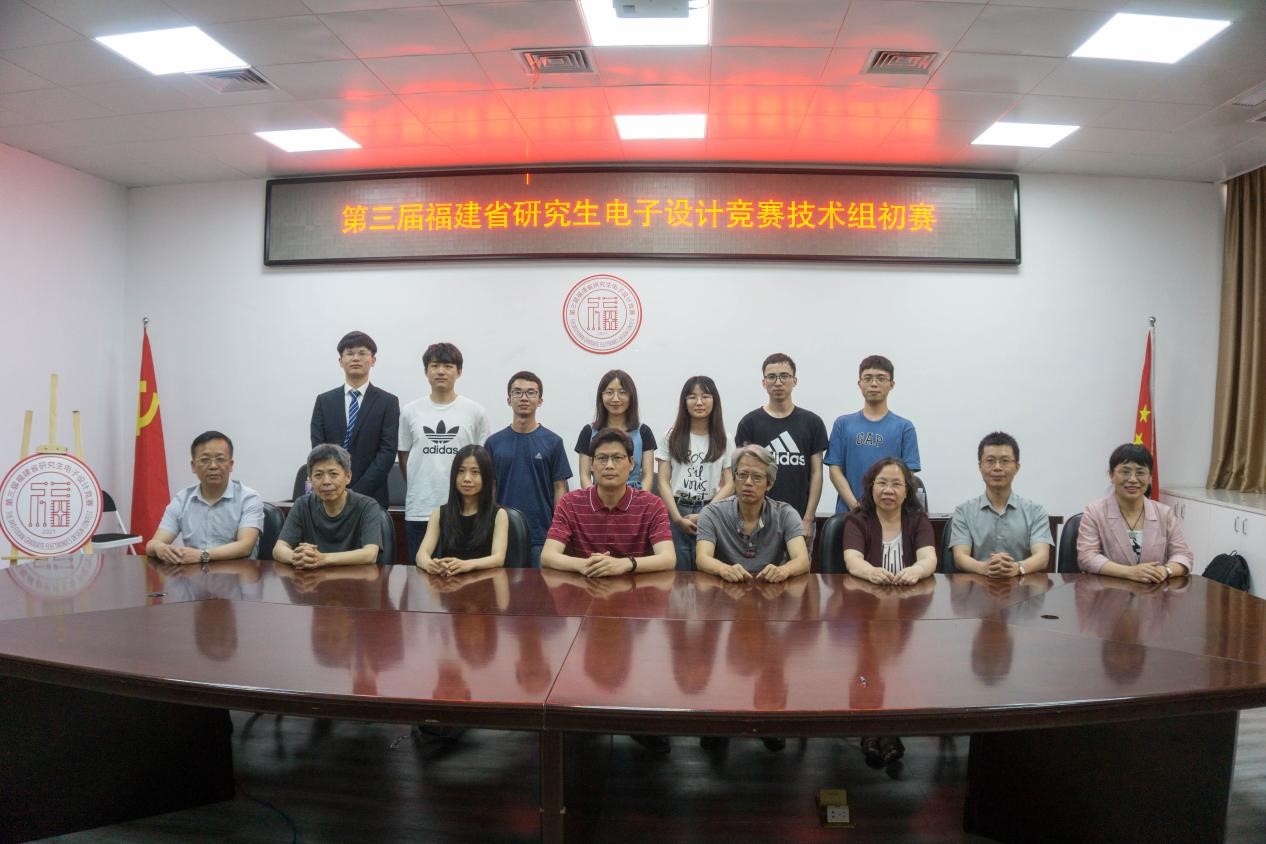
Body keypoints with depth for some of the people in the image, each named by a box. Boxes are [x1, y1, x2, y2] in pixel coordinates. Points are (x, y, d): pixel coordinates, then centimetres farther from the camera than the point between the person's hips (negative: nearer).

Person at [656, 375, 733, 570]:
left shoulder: (723, 440, 6)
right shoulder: (673, 436, 6)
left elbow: (729, 484, 2)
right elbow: (663, 481, 2)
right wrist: (678, 517, -9)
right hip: (676, 512, 0)